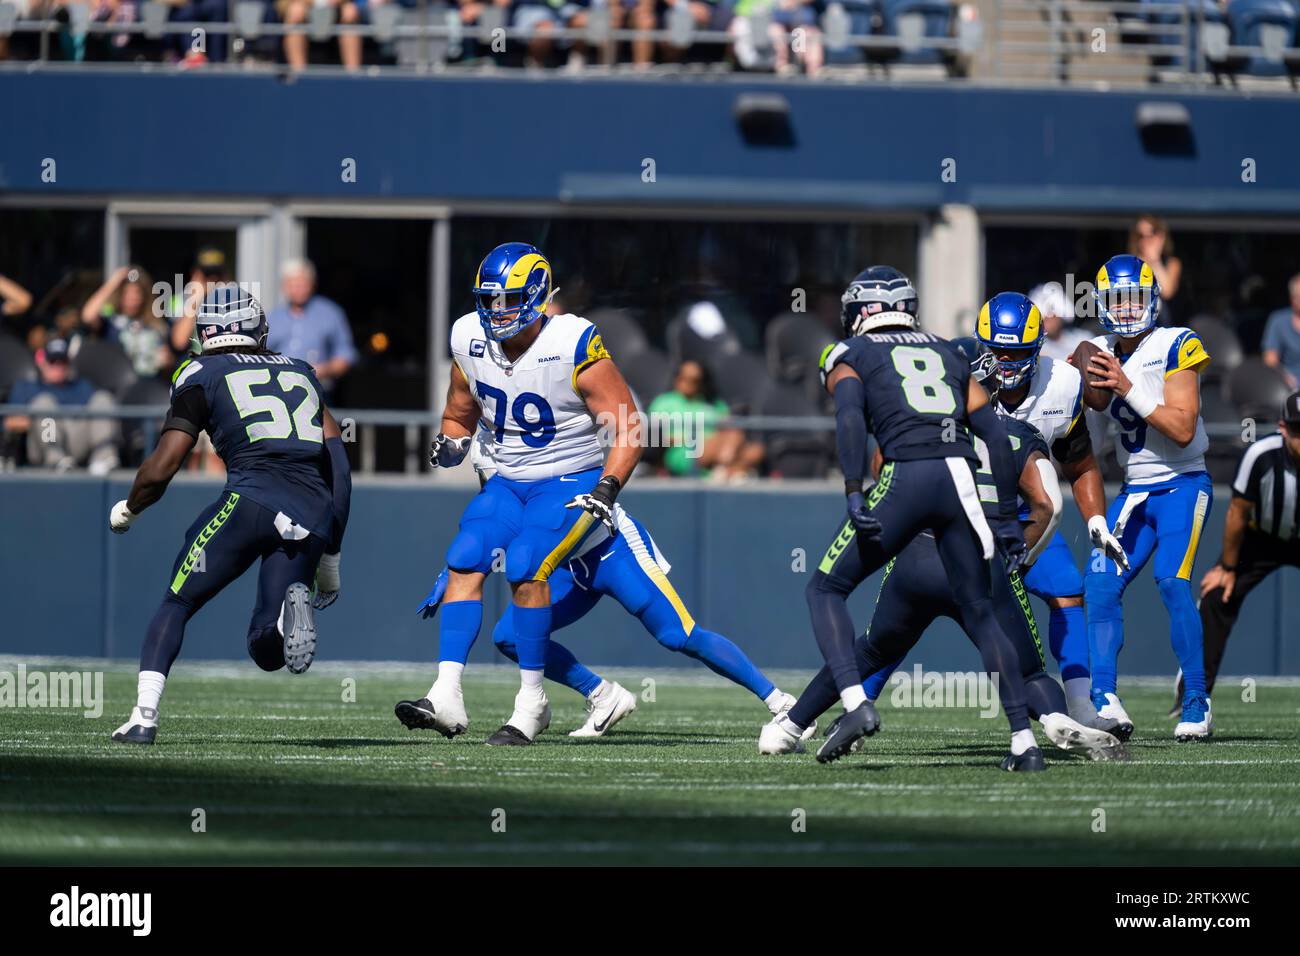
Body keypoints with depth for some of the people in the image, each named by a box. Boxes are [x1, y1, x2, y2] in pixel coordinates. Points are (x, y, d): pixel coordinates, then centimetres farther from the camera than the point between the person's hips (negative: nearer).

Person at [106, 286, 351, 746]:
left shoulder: (203, 375, 13)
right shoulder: (300, 372, 28)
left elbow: (161, 469, 7)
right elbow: (338, 463, 24)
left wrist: (128, 509, 29)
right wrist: (329, 557, 29)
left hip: (253, 497, -4)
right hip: (315, 513, 4)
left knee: (176, 604, 12)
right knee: (267, 651, 9)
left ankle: (143, 716, -5)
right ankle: (291, 610, -25)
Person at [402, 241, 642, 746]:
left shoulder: (573, 345, -20)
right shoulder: (470, 340, -2)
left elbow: (628, 429, -15)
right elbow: (459, 416, 15)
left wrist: (606, 491, -26)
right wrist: (449, 445, -7)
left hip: (571, 481, -5)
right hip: (509, 480, 6)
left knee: (525, 566, -26)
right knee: (464, 561, -17)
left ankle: (531, 702, -14)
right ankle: (447, 696, -21)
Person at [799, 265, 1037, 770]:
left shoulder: (849, 355, 15)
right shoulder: (949, 355, 27)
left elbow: (850, 417, -7)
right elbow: (995, 434, 18)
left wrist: (854, 496, -15)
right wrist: (1007, 518, 19)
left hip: (906, 477, -4)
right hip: (962, 479, 4)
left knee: (825, 589, 11)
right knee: (980, 613, 16)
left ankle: (856, 705, -10)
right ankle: (1024, 741, 7)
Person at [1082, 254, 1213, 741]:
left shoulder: (1174, 347, -10)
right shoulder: (1100, 355, 8)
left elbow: (1183, 430, -19)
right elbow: (1087, 437, 11)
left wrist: (1128, 390, -24)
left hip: (1182, 485, -6)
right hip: (1134, 493, 6)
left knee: (1172, 582, -21)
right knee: (1100, 585, -9)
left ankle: (1196, 702, -13)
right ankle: (1104, 701, -12)